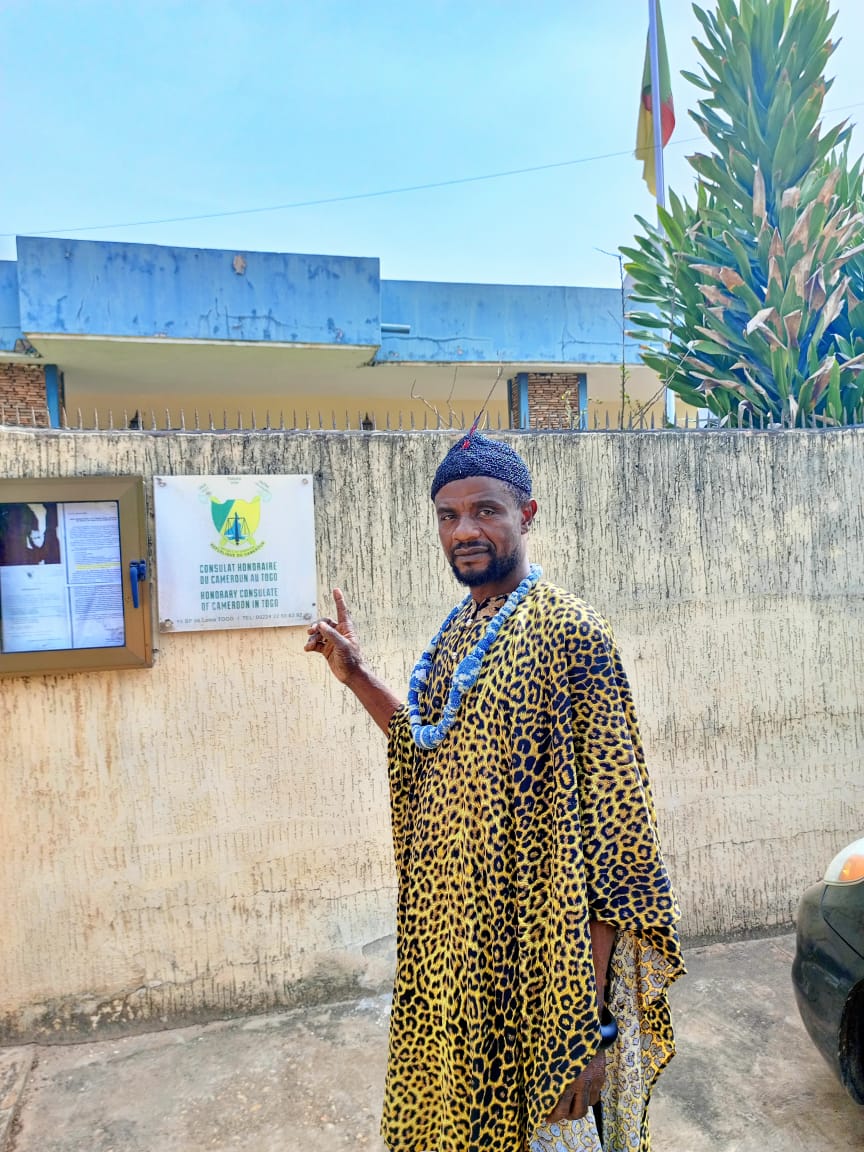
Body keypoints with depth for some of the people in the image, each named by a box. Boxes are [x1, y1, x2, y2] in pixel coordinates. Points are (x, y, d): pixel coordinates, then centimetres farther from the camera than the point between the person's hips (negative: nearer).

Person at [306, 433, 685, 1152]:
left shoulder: (569, 633, -18)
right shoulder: (459, 631, 6)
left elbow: (613, 822, -20)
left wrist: (591, 1019, -20)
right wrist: (357, 676, 10)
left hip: (531, 955, -7)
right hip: (447, 941, 7)